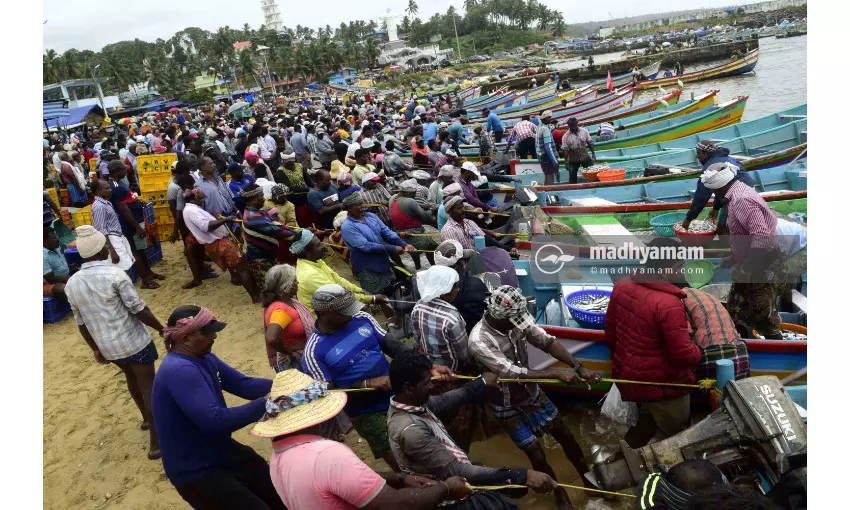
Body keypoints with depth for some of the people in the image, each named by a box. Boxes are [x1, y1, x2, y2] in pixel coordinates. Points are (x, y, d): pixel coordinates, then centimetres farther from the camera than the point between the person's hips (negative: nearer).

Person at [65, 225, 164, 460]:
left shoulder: (71, 284, 0)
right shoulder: (115, 275, -19)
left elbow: (81, 323, 8)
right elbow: (139, 309, -18)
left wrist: (95, 349, 20)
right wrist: (162, 329, -5)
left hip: (108, 346, 6)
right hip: (134, 342, -6)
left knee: (132, 378, 29)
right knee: (147, 386, 2)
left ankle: (146, 418, 48)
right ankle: (156, 442, 5)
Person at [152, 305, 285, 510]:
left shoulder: (204, 358, 2)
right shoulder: (179, 371, -29)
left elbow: (243, 384, 1)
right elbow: (215, 421, -35)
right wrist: (265, 403, -31)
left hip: (222, 452, 9)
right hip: (196, 472, -9)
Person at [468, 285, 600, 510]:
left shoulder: (515, 321, -18)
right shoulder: (479, 341, -34)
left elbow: (546, 341, -12)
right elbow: (512, 373, -35)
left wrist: (578, 367, -23)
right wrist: (556, 373, -33)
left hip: (531, 391, 5)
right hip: (507, 405, -5)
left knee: (565, 435, 16)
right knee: (537, 454, 7)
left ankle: (589, 480, 41)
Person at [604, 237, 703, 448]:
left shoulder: (622, 285, -8)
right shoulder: (669, 304, -30)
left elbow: (610, 330, 5)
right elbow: (682, 354, -24)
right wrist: (699, 352, -1)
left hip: (627, 377, 8)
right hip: (662, 385, -7)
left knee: (649, 418, 32)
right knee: (671, 437, 18)